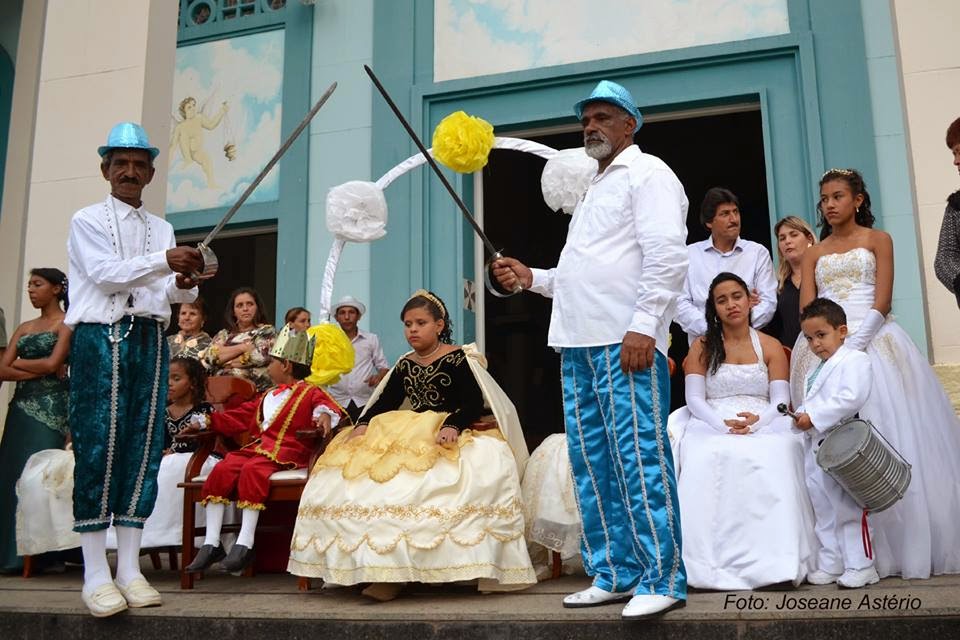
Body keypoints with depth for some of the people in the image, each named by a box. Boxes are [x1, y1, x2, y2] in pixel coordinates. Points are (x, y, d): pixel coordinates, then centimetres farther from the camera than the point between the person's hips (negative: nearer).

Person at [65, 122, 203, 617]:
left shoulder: (161, 228, 17)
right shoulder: (88, 220, 5)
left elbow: (166, 293, 9)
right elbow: (106, 274, -11)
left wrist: (184, 285, -14)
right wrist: (165, 261, -22)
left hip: (150, 340, 4)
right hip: (101, 338, -4)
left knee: (144, 447, 2)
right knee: (99, 446, -7)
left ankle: (130, 569, 8)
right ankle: (95, 575, -2)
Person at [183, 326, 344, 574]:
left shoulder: (309, 393, 9)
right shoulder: (267, 396, 32)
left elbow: (325, 403, -9)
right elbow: (239, 416, 34)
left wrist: (325, 414, -33)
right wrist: (206, 421, 28)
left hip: (286, 453, -7)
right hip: (257, 447, 7)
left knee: (252, 470, -35)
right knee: (221, 470, -19)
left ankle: (245, 543, -33)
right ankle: (211, 543, -17)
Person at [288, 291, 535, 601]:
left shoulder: (458, 359, -1)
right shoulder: (404, 365, 18)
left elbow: (474, 403, -11)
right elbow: (386, 402, 13)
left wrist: (453, 425, -29)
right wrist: (364, 424, -6)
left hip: (452, 435, -6)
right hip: (411, 436, 6)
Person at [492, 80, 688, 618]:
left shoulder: (647, 173, 1)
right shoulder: (597, 188, 28)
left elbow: (667, 256, -13)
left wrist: (643, 326, -21)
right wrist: (532, 278, 18)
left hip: (625, 343, -9)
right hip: (580, 344, 9)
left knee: (639, 460, -9)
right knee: (592, 463, 9)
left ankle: (663, 579, -1)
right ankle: (614, 575, 17)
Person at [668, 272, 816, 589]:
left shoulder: (771, 346, 16)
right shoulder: (701, 347, 15)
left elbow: (780, 401, 5)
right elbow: (694, 399, 4)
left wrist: (757, 421, -18)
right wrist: (723, 424, -16)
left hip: (763, 426, 0)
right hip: (712, 426, 0)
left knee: (775, 456, -36)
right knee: (707, 458, -36)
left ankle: (771, 559, -36)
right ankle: (714, 561, -37)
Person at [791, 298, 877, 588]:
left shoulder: (854, 360, -7)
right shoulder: (815, 371, 21)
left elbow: (851, 398, -22)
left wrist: (814, 417, -22)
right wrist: (800, 414, 1)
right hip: (817, 447, 9)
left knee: (849, 508, -2)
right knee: (823, 510, 12)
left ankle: (860, 566, 7)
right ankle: (830, 564, 20)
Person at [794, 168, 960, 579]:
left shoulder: (878, 240, 9)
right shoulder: (814, 254, 18)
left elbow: (881, 303, -4)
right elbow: (806, 311, 6)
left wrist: (852, 347, -16)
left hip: (871, 342, -3)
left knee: (886, 439, -9)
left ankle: (908, 547, -1)